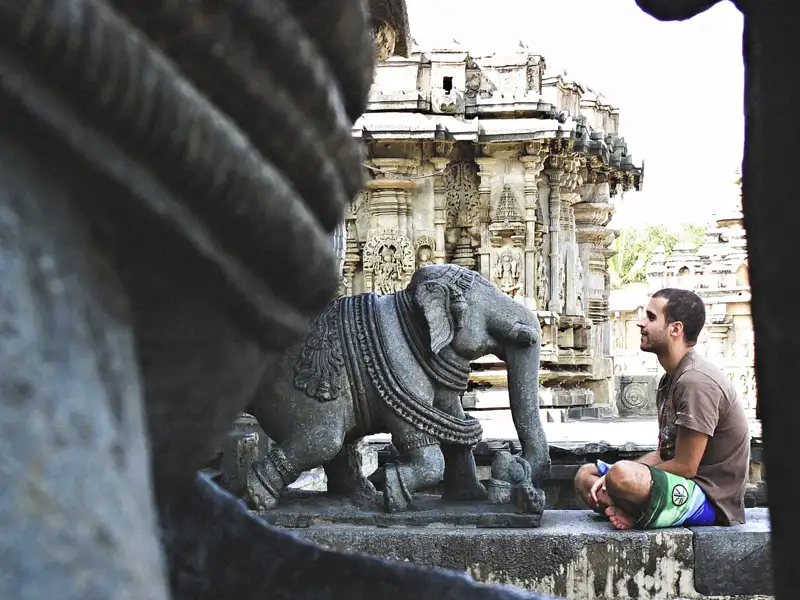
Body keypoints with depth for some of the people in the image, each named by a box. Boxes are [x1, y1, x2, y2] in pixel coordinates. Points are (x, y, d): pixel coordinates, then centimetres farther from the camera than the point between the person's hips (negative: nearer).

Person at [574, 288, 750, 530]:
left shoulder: (696, 381, -19)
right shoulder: (671, 379, 14)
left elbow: (684, 466, -20)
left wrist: (620, 477, -9)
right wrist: (611, 478, -2)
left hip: (710, 497, -11)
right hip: (685, 486, 11)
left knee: (622, 475, -36)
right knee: (585, 475, 13)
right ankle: (632, 512, -13)